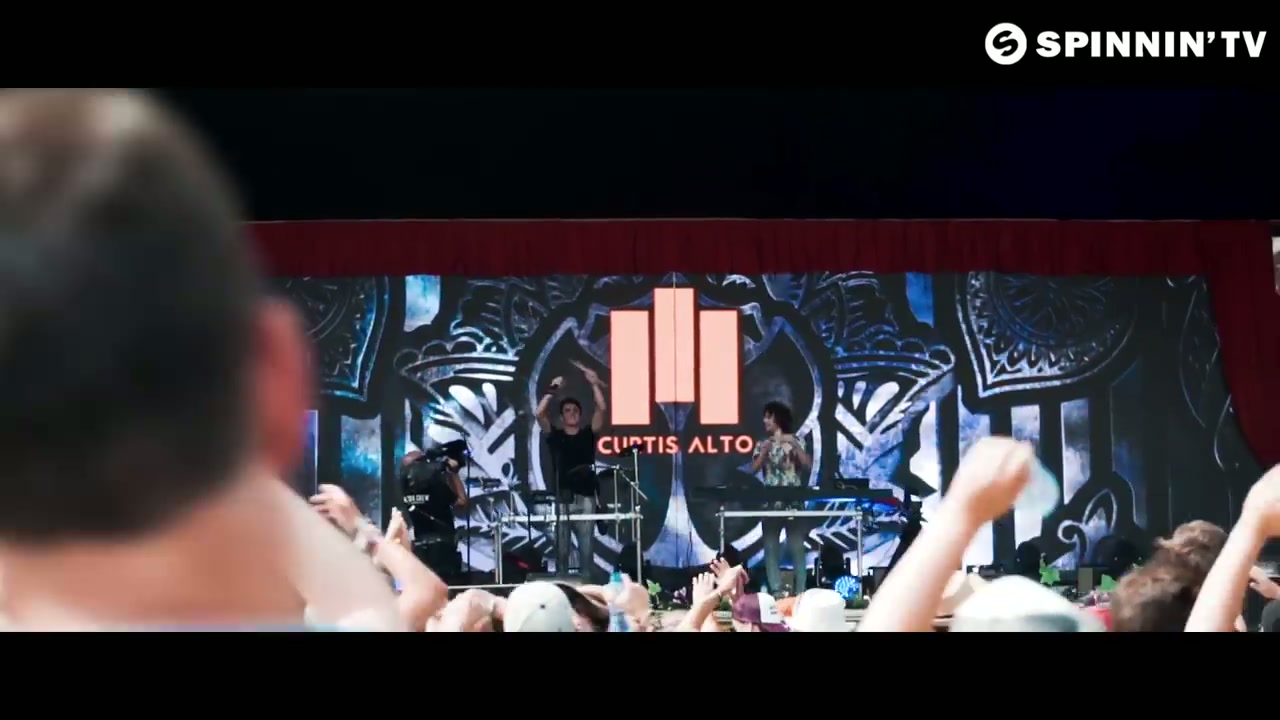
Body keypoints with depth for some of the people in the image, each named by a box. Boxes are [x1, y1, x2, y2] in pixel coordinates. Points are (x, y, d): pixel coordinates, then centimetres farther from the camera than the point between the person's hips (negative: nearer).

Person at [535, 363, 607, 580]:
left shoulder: (588, 435, 10)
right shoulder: (554, 436, 9)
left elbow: (601, 409, -1)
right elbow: (539, 413, -3)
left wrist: (594, 383, 0)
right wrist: (553, 390, 2)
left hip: (585, 499, 0)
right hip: (562, 499, 0)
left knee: (586, 550, -2)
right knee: (561, 550, 1)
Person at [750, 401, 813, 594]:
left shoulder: (795, 441, 5)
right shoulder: (762, 444, 12)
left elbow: (808, 464, -7)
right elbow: (754, 469, 1)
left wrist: (795, 445, -16)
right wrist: (765, 451, -12)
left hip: (793, 502, -2)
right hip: (770, 502, 2)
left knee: (797, 547, -3)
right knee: (771, 547, -1)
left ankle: (800, 591, 0)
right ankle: (775, 591, 2)